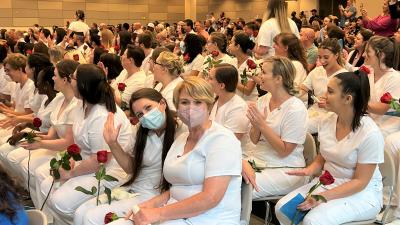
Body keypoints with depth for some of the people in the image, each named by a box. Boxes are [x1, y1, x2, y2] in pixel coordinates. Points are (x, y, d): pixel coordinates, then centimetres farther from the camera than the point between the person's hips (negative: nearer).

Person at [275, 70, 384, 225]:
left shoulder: (370, 133, -21)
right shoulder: (326, 122, -1)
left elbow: (360, 181, -17)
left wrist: (324, 196, -24)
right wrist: (309, 170, -9)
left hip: (362, 193, -6)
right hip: (327, 183, 6)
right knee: (282, 208, -13)